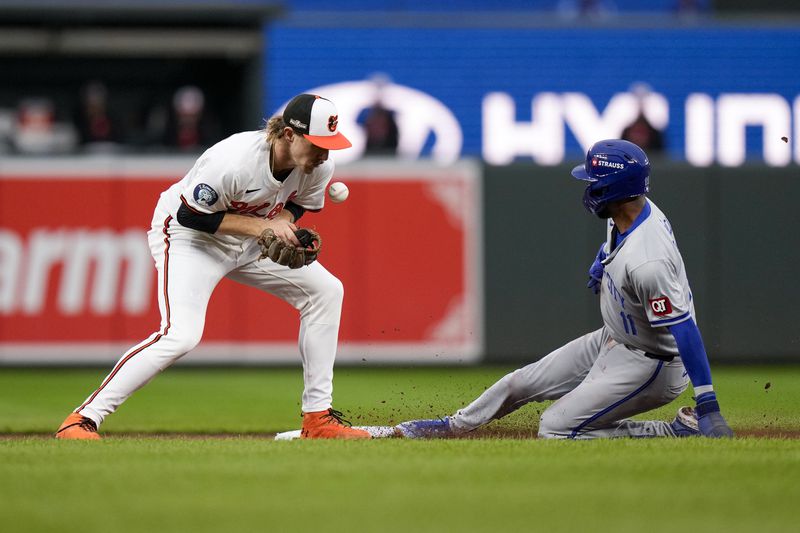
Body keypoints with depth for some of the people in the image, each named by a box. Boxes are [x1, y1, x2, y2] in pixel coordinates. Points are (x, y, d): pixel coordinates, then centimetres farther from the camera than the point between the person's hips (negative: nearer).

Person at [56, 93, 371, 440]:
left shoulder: (319, 167, -15)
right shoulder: (234, 161, -35)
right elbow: (191, 215, -25)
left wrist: (284, 221, -18)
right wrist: (262, 226, -30)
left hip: (250, 242, 8)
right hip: (187, 234, -8)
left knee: (326, 290, 0)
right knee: (181, 335, -27)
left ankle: (317, 418, 8)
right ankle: (84, 418, -23)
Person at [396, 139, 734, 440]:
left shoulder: (646, 263, -37)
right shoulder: (634, 209, -7)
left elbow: (683, 328, -37)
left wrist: (707, 403, -38)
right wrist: (602, 262, 1)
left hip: (648, 364, -10)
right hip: (613, 341, 10)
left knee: (555, 429, -10)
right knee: (521, 383, 15)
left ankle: (680, 430, -6)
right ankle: (454, 426, 39)